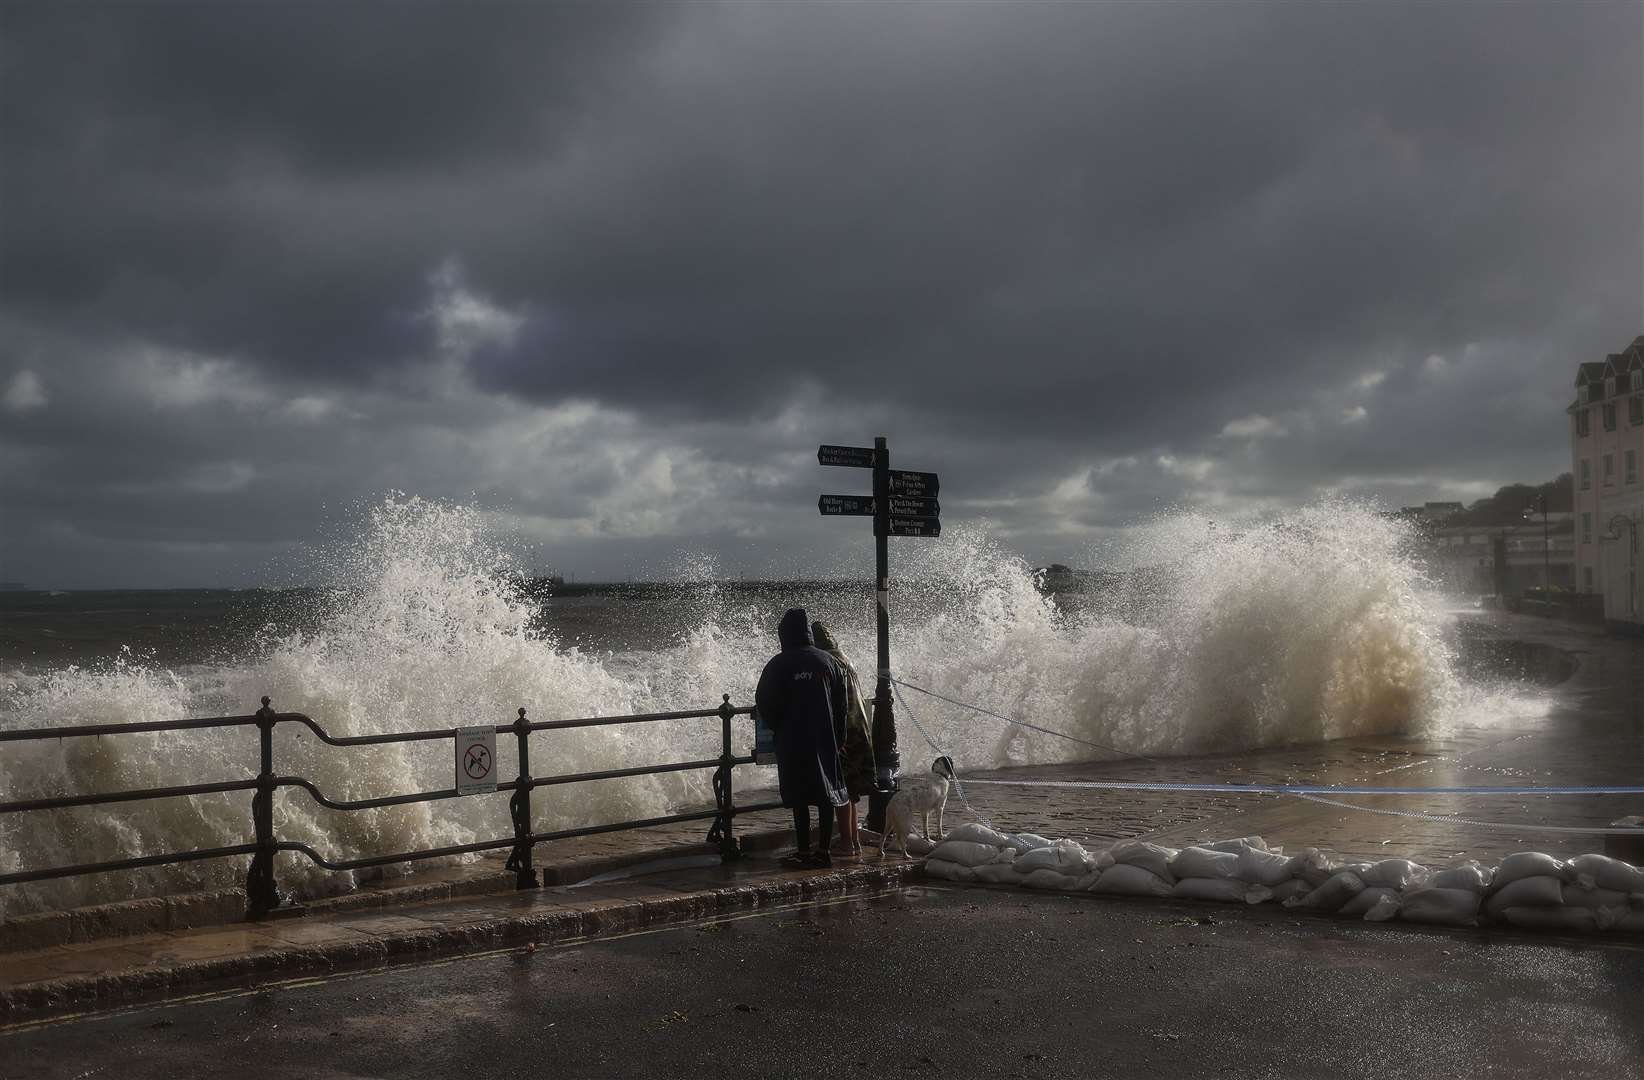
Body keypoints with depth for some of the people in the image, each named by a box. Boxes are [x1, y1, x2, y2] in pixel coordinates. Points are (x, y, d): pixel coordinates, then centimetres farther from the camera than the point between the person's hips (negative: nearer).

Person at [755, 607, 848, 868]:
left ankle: (804, 851, 3)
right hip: (825, 740, 3)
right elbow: (843, 702, 5)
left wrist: (776, 728, 11)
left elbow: (764, 702, -7)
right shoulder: (827, 661, 2)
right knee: (826, 795, 9)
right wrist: (837, 737, 13)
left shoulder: (778, 665, -9)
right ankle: (824, 851, 12)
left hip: (792, 741, -3)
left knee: (799, 798, 2)